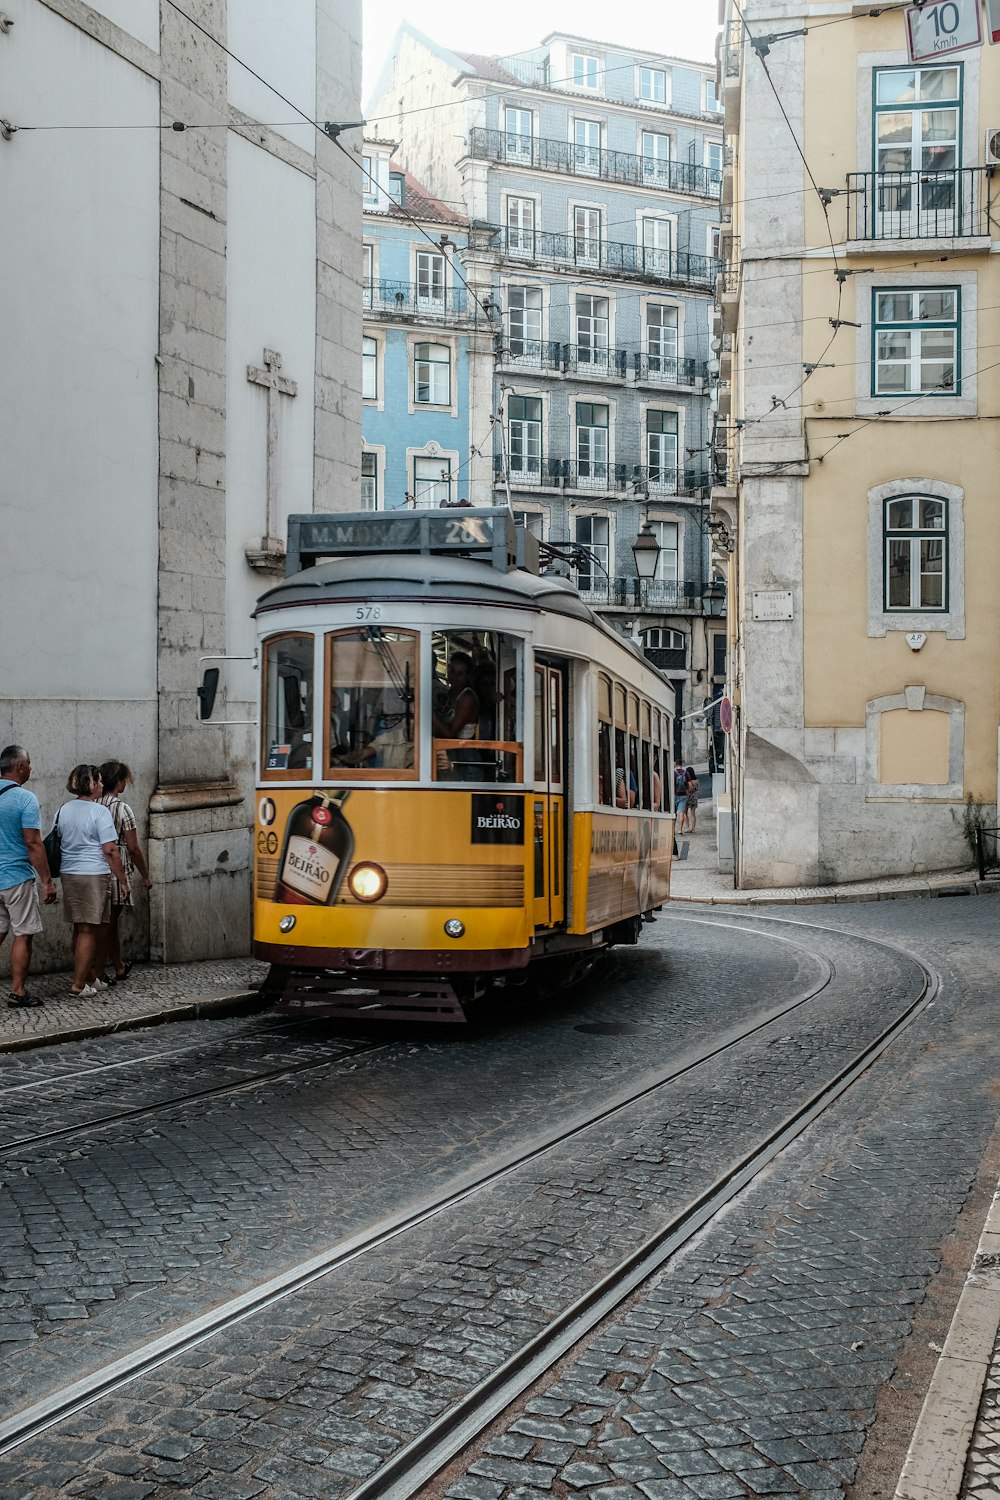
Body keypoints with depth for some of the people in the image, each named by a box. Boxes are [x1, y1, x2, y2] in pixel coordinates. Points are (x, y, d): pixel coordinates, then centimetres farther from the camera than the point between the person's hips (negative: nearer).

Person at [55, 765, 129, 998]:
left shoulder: (63, 810, 9)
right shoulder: (99, 812, -11)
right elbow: (110, 850, -13)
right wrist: (122, 880, -7)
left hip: (68, 874, 7)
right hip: (93, 875, -7)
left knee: (80, 930, 14)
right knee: (89, 931, -2)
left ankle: (91, 978, 23)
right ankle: (78, 984, -2)